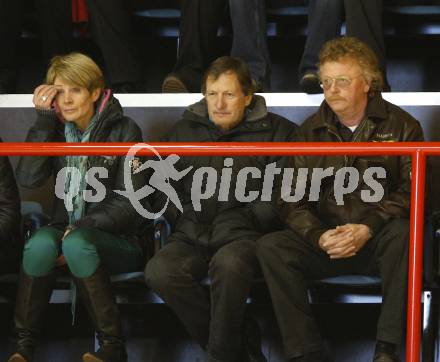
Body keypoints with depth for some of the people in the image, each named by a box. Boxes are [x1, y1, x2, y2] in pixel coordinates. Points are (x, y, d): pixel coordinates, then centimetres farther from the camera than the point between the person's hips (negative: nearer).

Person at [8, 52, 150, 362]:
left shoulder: (124, 130, -6)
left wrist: (81, 230, -20)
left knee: (77, 245, -36)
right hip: (67, 228, 3)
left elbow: (129, 202, -10)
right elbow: (28, 178, -11)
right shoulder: (56, 129, 5)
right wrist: (44, 118, -13)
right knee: (40, 245, -31)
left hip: (119, 238, -3)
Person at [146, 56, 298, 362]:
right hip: (191, 234, 3)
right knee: (160, 271, -29)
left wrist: (247, 219, -7)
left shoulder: (276, 131, 10)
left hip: (243, 234, -3)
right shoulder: (185, 130, 20)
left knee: (229, 264, -39)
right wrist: (183, 219, 9)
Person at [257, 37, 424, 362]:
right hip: (326, 241, 3)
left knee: (403, 232, -37)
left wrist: (367, 229, -22)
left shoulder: (401, 126, 4)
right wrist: (319, 236, -15)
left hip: (378, 241, -2)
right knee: (270, 247, -24)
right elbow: (292, 201, 6)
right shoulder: (311, 131, 11)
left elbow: (412, 190, -6)